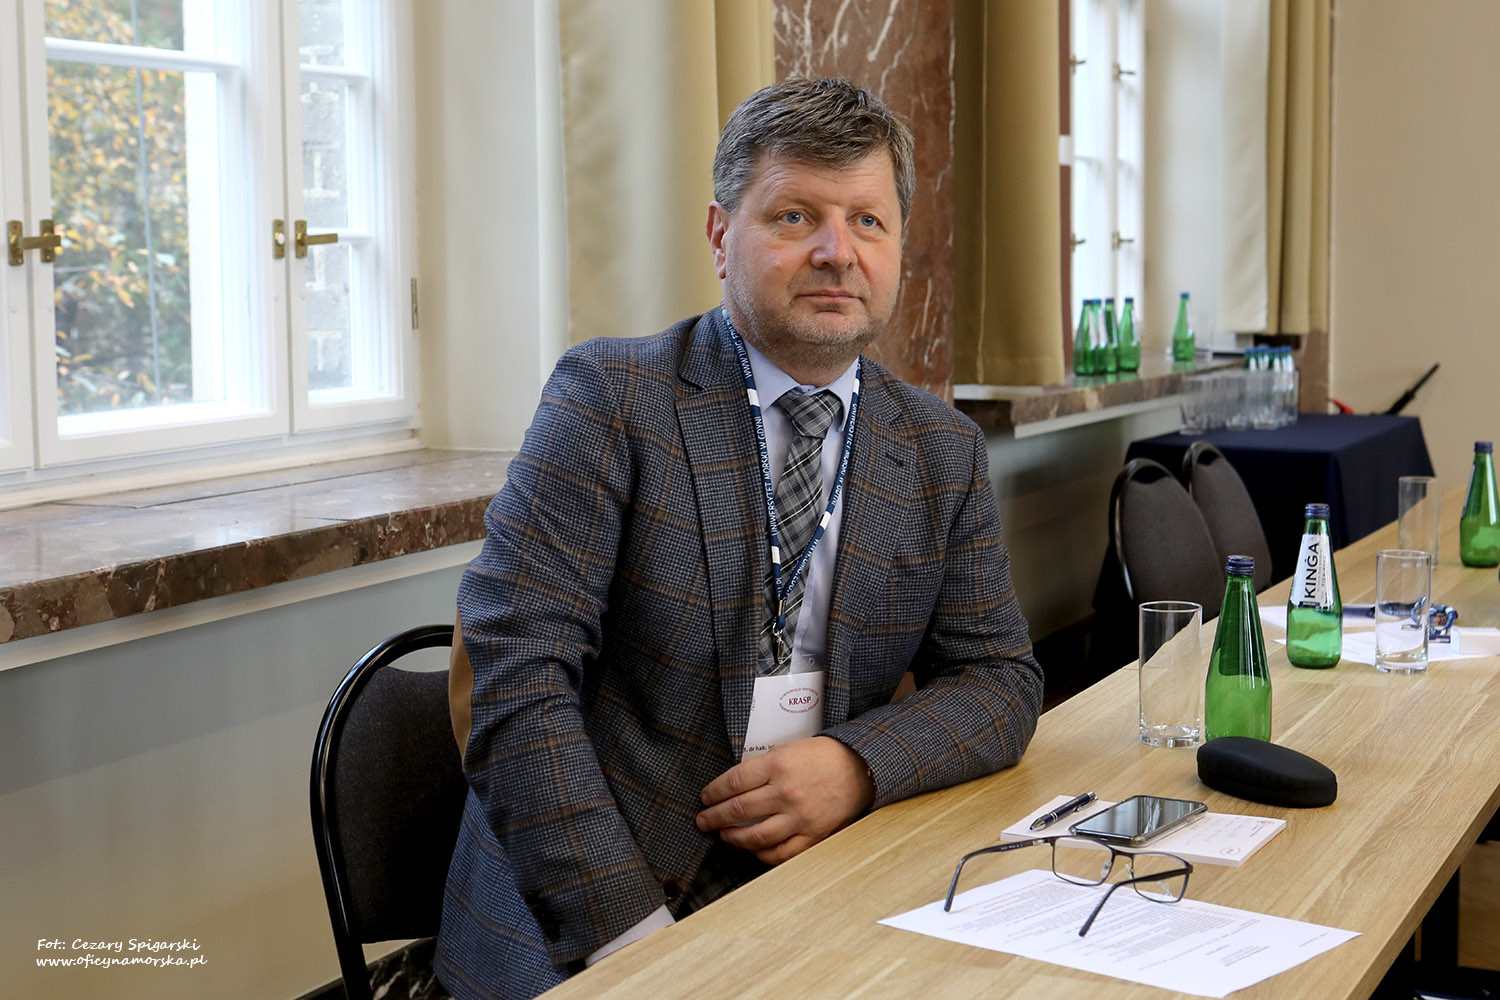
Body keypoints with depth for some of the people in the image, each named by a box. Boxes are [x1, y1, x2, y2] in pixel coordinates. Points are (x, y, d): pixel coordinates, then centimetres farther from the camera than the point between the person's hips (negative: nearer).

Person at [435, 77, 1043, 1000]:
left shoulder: (948, 454, 8)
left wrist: (858, 765, -10)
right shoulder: (608, 398, -6)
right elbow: (515, 679, -12)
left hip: (821, 896, 5)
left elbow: (1003, 680, 10)